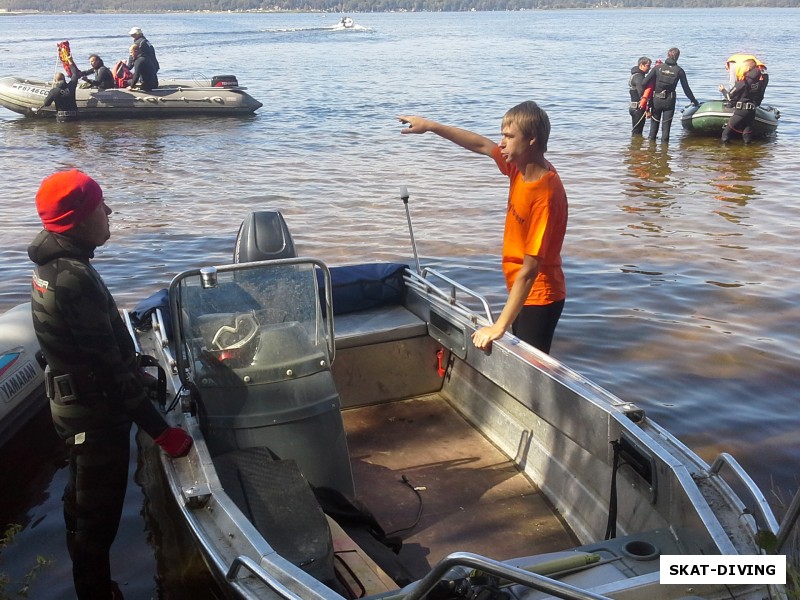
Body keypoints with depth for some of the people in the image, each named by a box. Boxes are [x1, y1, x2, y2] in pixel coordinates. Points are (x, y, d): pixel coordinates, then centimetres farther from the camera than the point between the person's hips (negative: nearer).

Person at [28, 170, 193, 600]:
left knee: (82, 500, 25)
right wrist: (158, 429, -23)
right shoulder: (75, 279, -29)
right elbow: (109, 367, -28)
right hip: (97, 416, -10)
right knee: (99, 516, 5)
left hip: (74, 405, 10)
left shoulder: (53, 265, 2)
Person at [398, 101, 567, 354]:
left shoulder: (545, 195, -28)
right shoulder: (519, 166, -5)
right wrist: (431, 126, 11)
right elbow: (481, 145, 12)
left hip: (539, 298, -8)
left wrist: (499, 326, -32)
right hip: (522, 292, 9)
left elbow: (530, 269, -31)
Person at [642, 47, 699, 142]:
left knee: (654, 124, 12)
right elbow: (686, 89, 2)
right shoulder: (679, 71, -2)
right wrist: (694, 101, 13)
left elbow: (644, 83, -8)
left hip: (657, 100, 0)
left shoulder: (658, 67, -3)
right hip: (670, 101, 0)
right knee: (666, 125, 6)